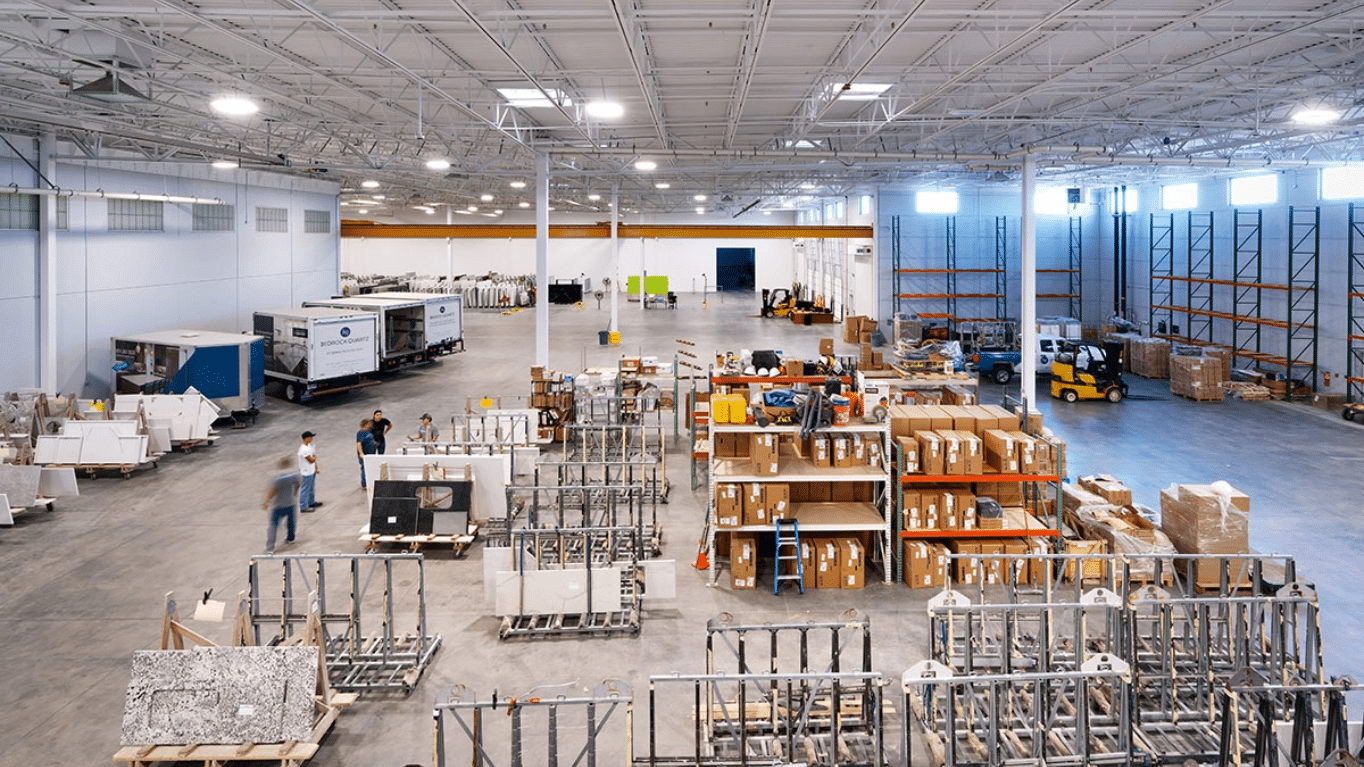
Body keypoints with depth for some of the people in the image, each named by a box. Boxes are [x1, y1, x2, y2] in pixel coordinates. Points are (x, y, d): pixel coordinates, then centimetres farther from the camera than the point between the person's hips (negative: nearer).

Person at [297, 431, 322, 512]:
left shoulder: (309, 445, 4)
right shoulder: (304, 449, -28)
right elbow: (311, 460, -24)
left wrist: (316, 467, 14)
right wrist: (315, 456, -3)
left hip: (312, 471, 10)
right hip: (306, 473, -10)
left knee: (311, 488, 24)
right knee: (305, 489, 2)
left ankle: (311, 502, 40)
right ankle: (303, 507, 13)